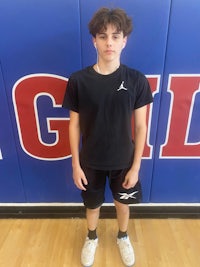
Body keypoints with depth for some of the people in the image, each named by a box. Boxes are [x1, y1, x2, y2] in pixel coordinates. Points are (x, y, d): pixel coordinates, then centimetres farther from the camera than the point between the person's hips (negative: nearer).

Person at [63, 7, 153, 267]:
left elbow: (141, 126, -6)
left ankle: (123, 237, 56)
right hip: (91, 161, 0)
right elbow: (74, 125, -5)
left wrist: (136, 166, -5)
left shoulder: (136, 80, -12)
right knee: (92, 205, 22)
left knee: (123, 203, 23)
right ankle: (92, 238, 56)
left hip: (123, 161, 1)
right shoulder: (78, 80, -13)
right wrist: (76, 164, -3)